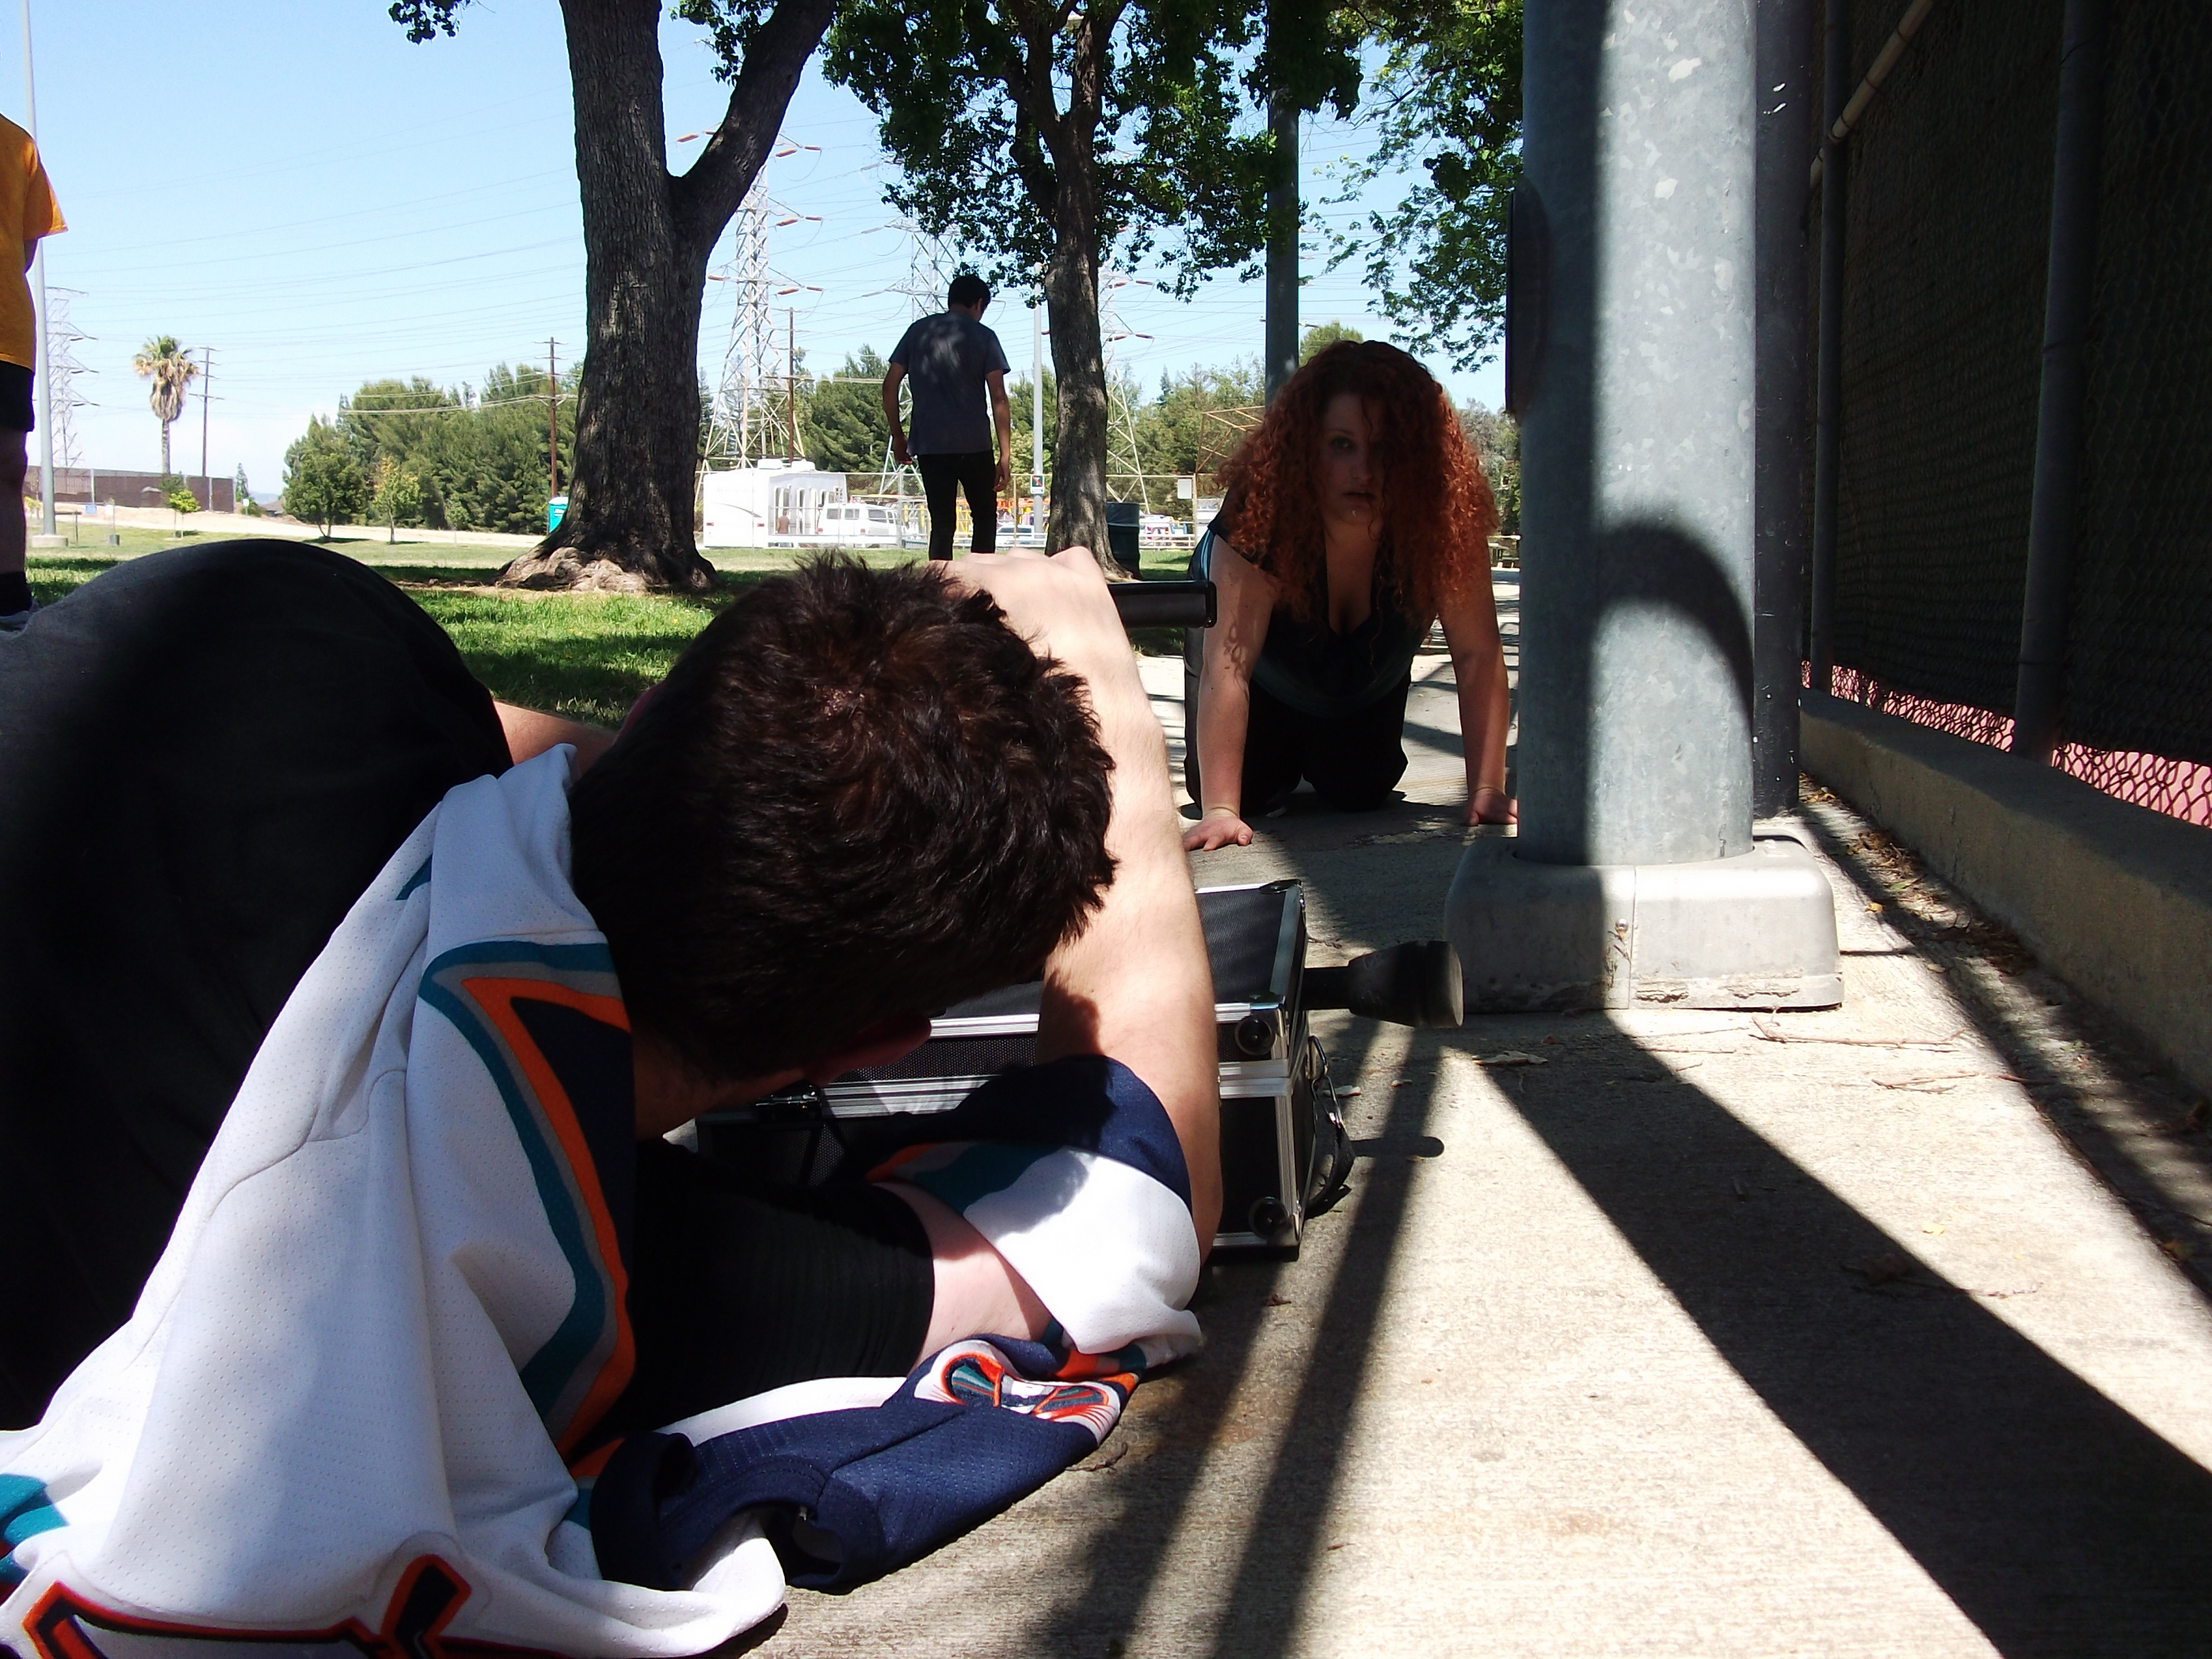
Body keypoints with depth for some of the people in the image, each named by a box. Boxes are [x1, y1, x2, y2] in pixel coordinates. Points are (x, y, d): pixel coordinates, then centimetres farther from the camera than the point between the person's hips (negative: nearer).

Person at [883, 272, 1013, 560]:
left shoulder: (918, 331, 10)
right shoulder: (983, 337, 2)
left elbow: (890, 385, 7)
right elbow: (998, 398, -5)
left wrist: (897, 435, 16)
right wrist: (1006, 455, -5)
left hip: (928, 447, 2)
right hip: (973, 446, -2)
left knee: (941, 523, 6)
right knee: (985, 517, 11)